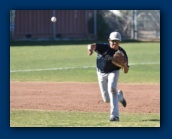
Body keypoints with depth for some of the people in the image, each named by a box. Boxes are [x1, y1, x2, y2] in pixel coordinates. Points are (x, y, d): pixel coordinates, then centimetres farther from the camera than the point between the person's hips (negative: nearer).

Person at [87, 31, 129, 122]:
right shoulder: (104, 47, -23)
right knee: (107, 99, 5)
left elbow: (126, 71, -12)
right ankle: (119, 96, 42)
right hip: (102, 73, 1)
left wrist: (124, 65, -34)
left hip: (113, 72, -1)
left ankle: (114, 115, -30)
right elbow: (92, 45, -43)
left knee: (112, 88, -31)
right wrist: (90, 48, -67)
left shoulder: (122, 53, -17)